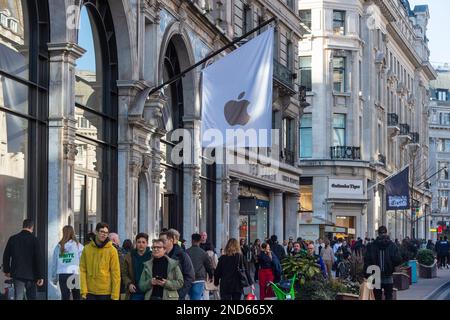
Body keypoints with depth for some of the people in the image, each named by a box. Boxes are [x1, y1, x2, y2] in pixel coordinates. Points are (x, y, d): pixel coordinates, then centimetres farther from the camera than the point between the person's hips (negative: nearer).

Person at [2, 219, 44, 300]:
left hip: (17, 274, 2)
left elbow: (6, 256, 9)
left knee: (18, 297, 0)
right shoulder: (34, 240, -7)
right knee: (32, 297, 10)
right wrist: (40, 276, -8)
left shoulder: (13, 239, 3)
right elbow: (39, 258, -11)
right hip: (31, 275, -2)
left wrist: (7, 270, 22)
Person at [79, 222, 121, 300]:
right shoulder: (87, 249, 3)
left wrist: (115, 296, -9)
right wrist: (83, 291, -6)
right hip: (90, 293, 2)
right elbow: (82, 270, 3)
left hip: (106, 293, -1)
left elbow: (116, 274, -4)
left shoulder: (112, 250, -2)